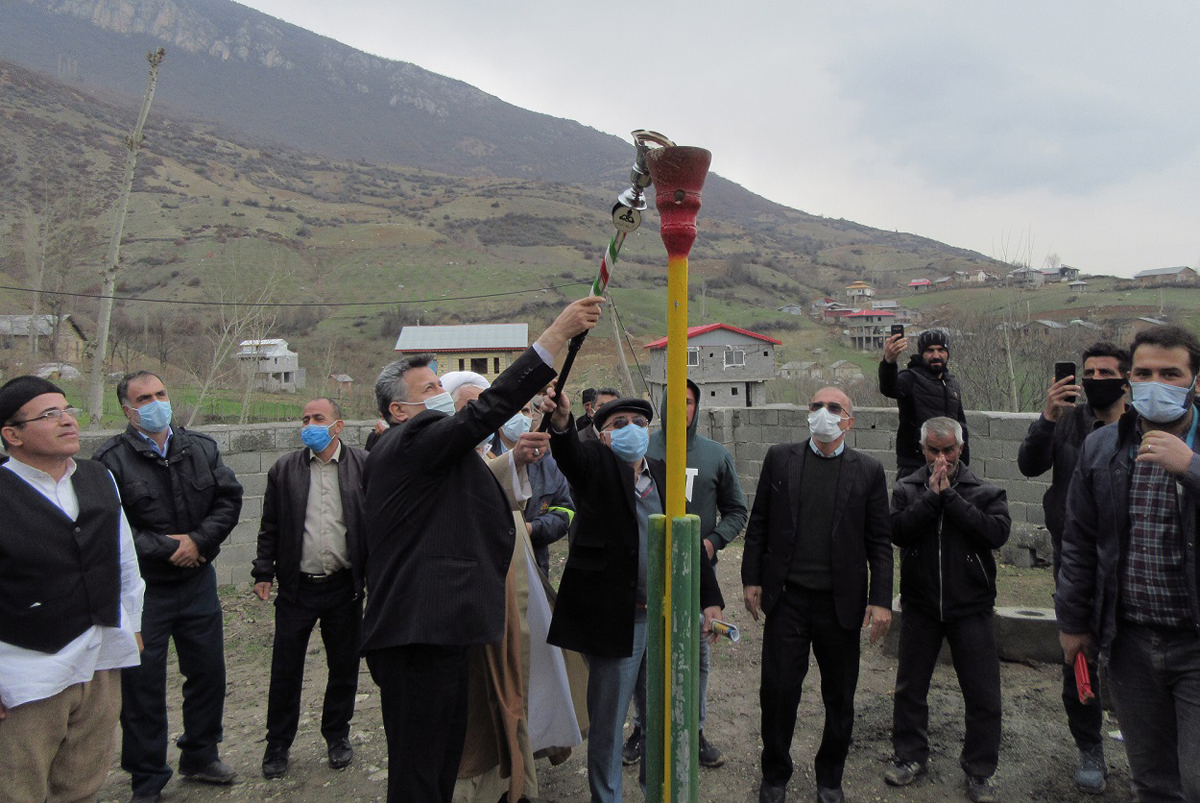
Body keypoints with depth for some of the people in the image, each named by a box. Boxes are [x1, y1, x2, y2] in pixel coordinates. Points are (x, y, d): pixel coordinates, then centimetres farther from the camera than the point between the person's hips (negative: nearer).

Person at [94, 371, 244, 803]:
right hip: (141, 589, -4)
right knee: (143, 683, 7)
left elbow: (229, 499, 2)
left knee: (208, 671, 15)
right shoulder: (111, 459, -11)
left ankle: (200, 755, 35)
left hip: (198, 581, 5)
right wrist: (165, 547, -16)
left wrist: (197, 540, -12)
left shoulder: (201, 448, 4)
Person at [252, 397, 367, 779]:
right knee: (285, 669, 8)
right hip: (296, 587, 1)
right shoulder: (284, 469, 4)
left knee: (344, 666, 12)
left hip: (344, 587, -1)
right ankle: (278, 743, 25)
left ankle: (337, 734, 31)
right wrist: (264, 572, 2)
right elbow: (270, 527, 7)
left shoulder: (363, 465, -2)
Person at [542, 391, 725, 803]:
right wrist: (561, 423, -48)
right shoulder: (596, 464, -3)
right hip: (615, 617, -5)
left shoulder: (666, 474, 10)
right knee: (606, 721, 8)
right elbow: (570, 453, -27)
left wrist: (710, 600, 7)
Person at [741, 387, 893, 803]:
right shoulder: (779, 458, 3)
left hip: (841, 602, 0)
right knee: (778, 689, 5)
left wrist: (881, 600, -4)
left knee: (839, 697, 12)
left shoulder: (868, 470, 2)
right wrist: (751, 578, 2)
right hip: (786, 596, 0)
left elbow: (880, 542, 2)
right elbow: (758, 524, 6)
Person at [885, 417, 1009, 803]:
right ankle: (911, 756, 32)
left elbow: (997, 532, -19)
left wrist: (949, 496, -18)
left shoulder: (985, 492, -1)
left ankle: (979, 770, 24)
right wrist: (932, 496, -19)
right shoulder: (907, 490, 2)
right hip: (920, 607, 1)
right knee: (910, 688, 13)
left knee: (983, 696, 5)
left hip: (971, 609, -1)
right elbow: (898, 531, -15)